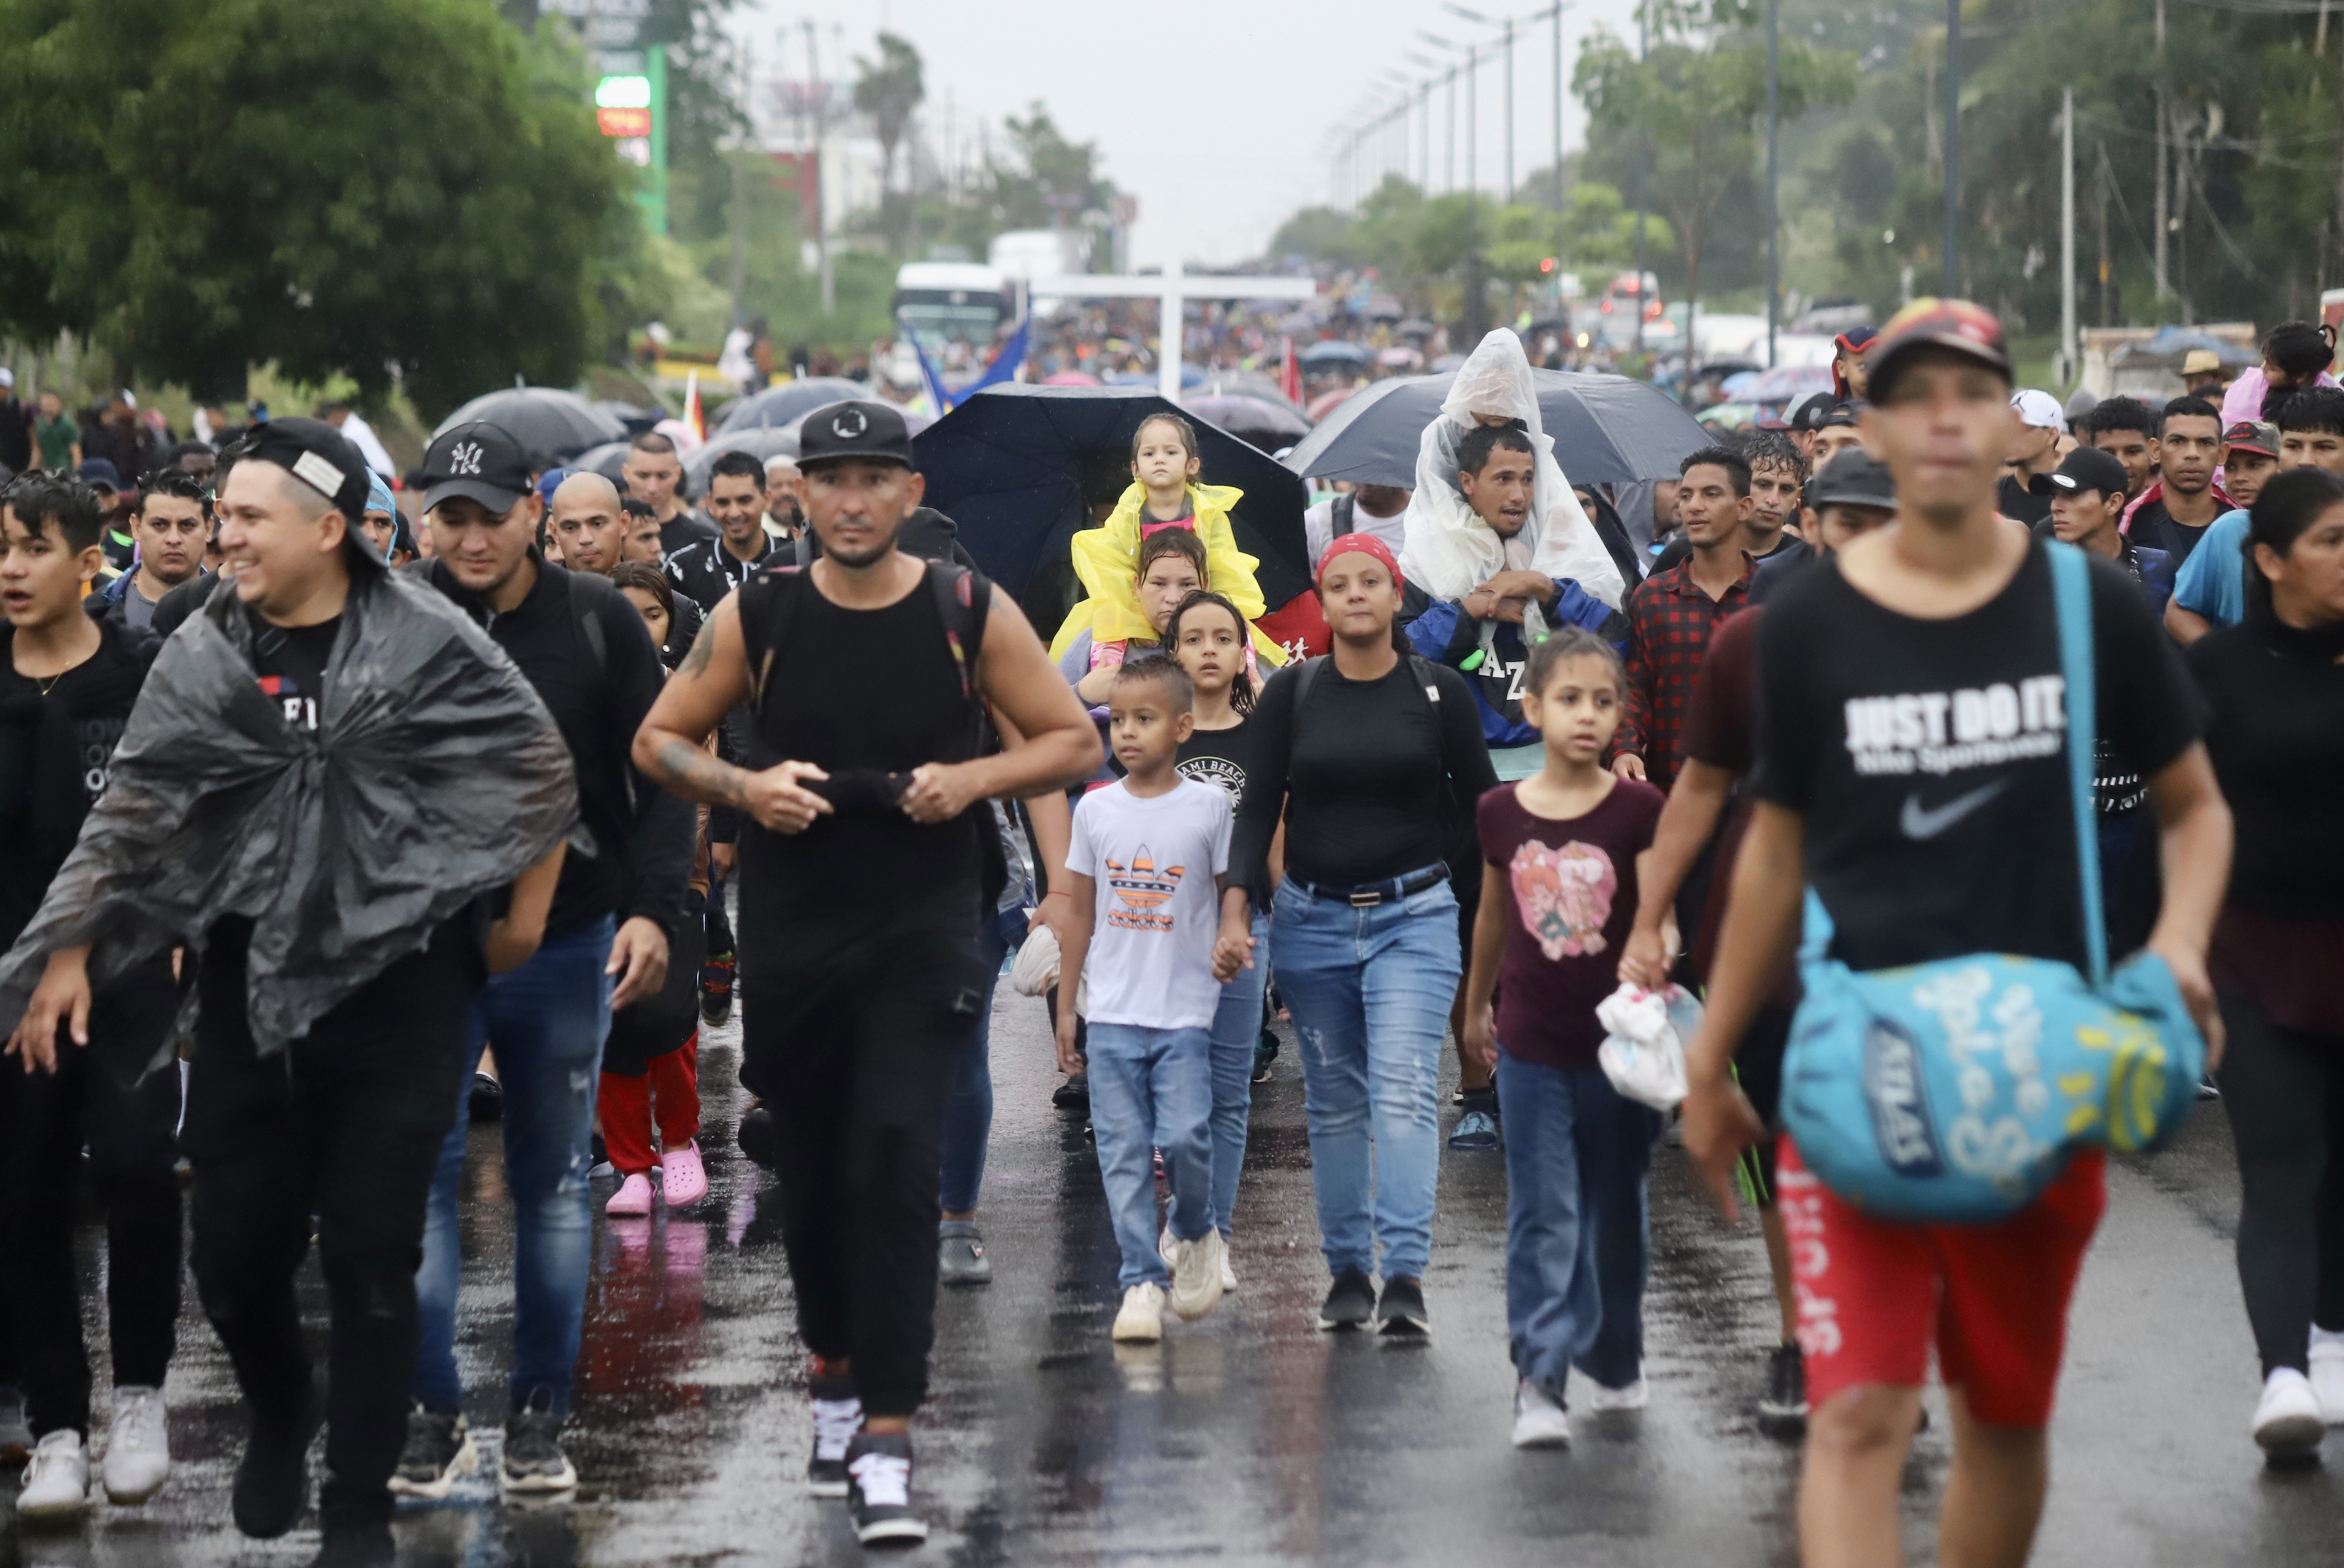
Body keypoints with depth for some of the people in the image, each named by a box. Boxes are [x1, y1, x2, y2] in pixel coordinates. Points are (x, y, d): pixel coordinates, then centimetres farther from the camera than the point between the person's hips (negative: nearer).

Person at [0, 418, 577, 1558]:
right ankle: (279, 1411, 39)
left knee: (371, 1253, 0)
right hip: (250, 986, 3)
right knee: (234, 1248, 7)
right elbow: (132, 811, 4)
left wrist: (525, 918, 3)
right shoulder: (203, 655, 1)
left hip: (400, 991, -3)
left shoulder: (424, 643, -7)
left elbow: (540, 771, 1)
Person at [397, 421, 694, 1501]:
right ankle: (434, 1412, 3)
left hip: (567, 945, 1)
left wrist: (653, 908, -9)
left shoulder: (596, 621, -1)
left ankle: (541, 1414, 17)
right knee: (419, 1169, -6)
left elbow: (661, 775, 2)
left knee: (555, 1182, 8)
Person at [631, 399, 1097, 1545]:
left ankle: (884, 1446, -15)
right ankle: (833, 1373, 38)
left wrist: (972, 779, -13)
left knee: (894, 1162, -15)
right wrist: (743, 788, -11)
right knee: (811, 1172, 12)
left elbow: (1073, 741, 5)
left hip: (921, 934, -2)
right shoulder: (756, 617, 0)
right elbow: (658, 740, 9)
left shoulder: (972, 613, -2)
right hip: (791, 934, 2)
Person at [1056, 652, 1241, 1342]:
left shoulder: (1209, 806, -2)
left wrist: (1231, 940, -17)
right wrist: (1067, 1005, 12)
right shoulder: (1096, 809, 5)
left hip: (1184, 1009, -2)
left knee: (1185, 1136, -12)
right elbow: (1080, 912, 12)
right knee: (1122, 1150, -1)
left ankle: (1195, 1233, 17)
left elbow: (1233, 893, 5)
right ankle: (1142, 1280, 4)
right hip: (1112, 1010, 2)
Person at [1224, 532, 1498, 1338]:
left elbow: (1480, 802, 6)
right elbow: (1260, 805, 2)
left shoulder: (1440, 691, 0)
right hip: (1312, 919, 2)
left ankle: (1406, 1277, -19)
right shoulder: (1291, 693, 2)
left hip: (1413, 916, -2)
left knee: (1404, 1090, -15)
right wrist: (1237, 907, -10)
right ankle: (1348, 1271, 17)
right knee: (1334, 1100, 8)